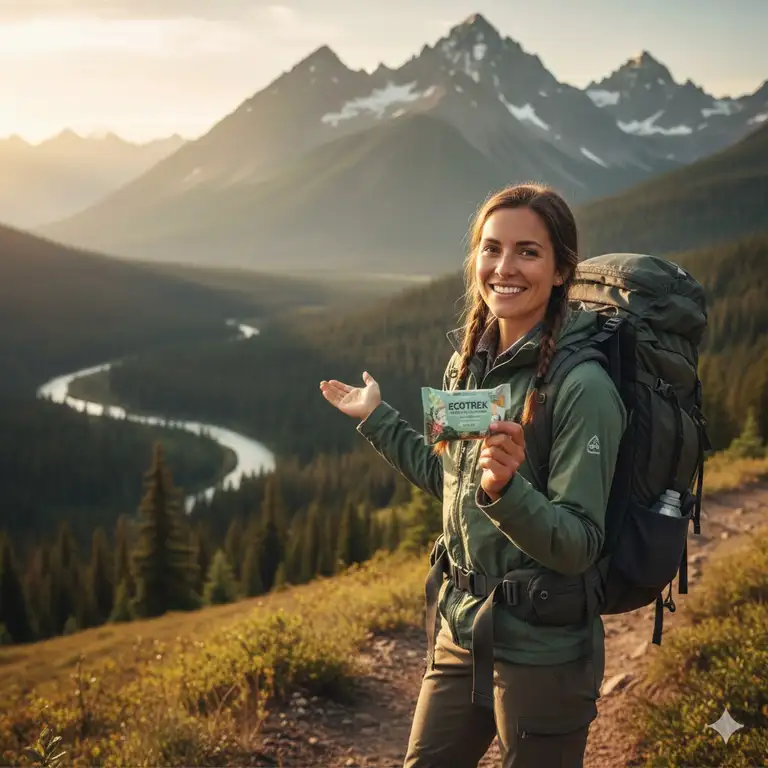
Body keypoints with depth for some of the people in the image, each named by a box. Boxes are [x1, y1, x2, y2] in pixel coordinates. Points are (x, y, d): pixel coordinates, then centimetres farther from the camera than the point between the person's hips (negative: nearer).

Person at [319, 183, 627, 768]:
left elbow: (578, 548, -22)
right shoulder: (469, 362, 2)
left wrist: (507, 487, -38)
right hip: (462, 633, 7)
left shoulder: (582, 387, -21)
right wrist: (378, 419, 20)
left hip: (543, 651, -7)